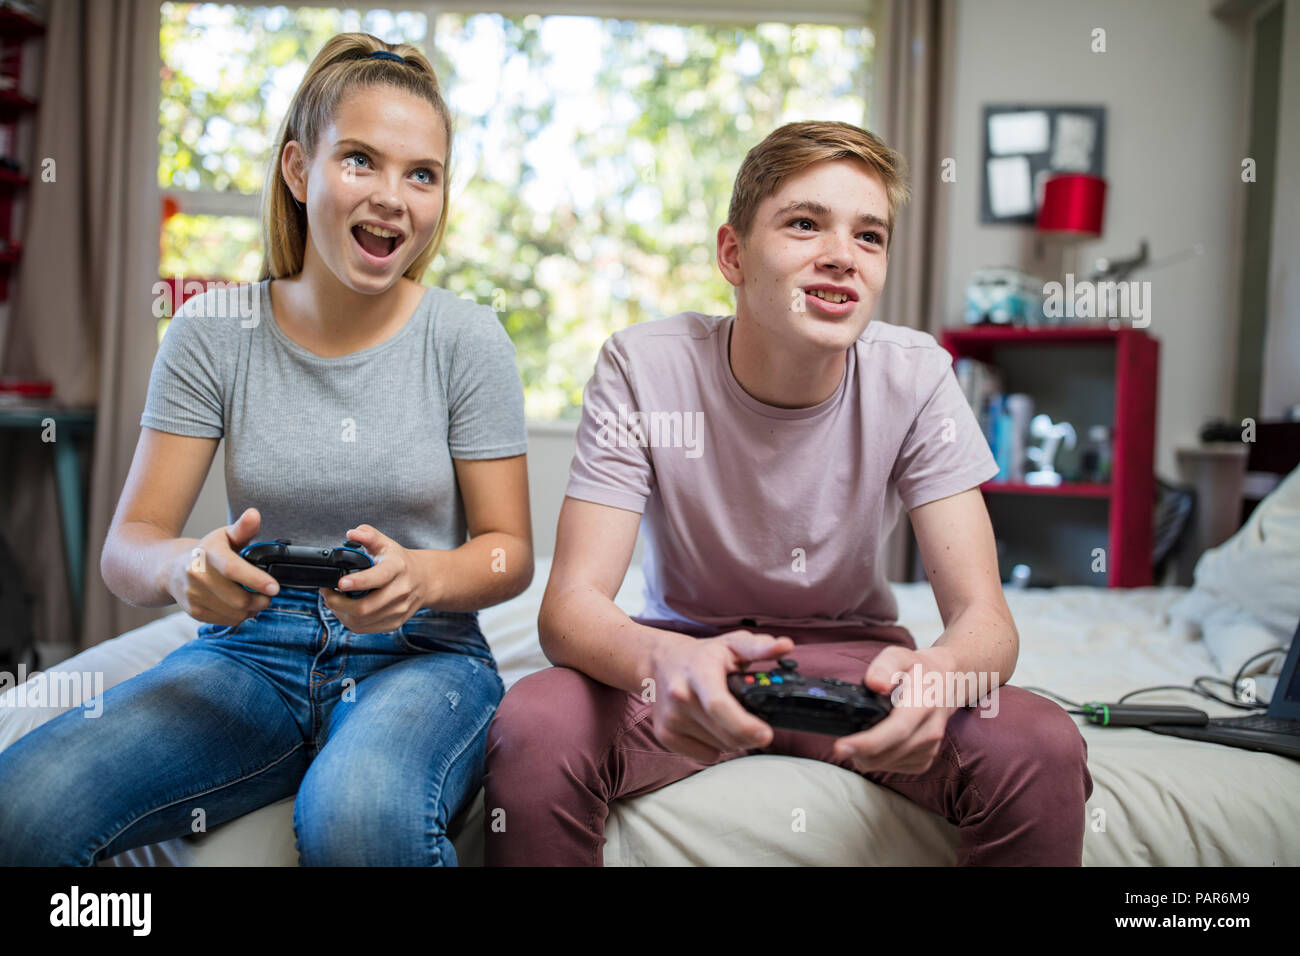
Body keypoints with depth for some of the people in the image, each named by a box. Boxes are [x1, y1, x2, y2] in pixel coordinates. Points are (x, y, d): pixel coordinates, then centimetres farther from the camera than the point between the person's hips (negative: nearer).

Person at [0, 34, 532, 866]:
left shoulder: (467, 340, -2)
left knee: (358, 818, -36)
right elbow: (128, 544, 1)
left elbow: (510, 550, 0)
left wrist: (423, 578, -22)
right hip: (253, 649, 2)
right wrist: (185, 567, -24)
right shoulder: (213, 333, 2)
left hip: (420, 653, -1)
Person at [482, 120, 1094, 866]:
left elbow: (985, 616, -17)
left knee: (1045, 753, -25)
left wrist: (937, 673, -43)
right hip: (692, 651, -1)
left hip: (854, 659, 2)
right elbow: (571, 605, -23)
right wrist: (663, 659, -47)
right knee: (532, 731, -31)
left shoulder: (915, 378, -13)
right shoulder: (643, 368, -17)